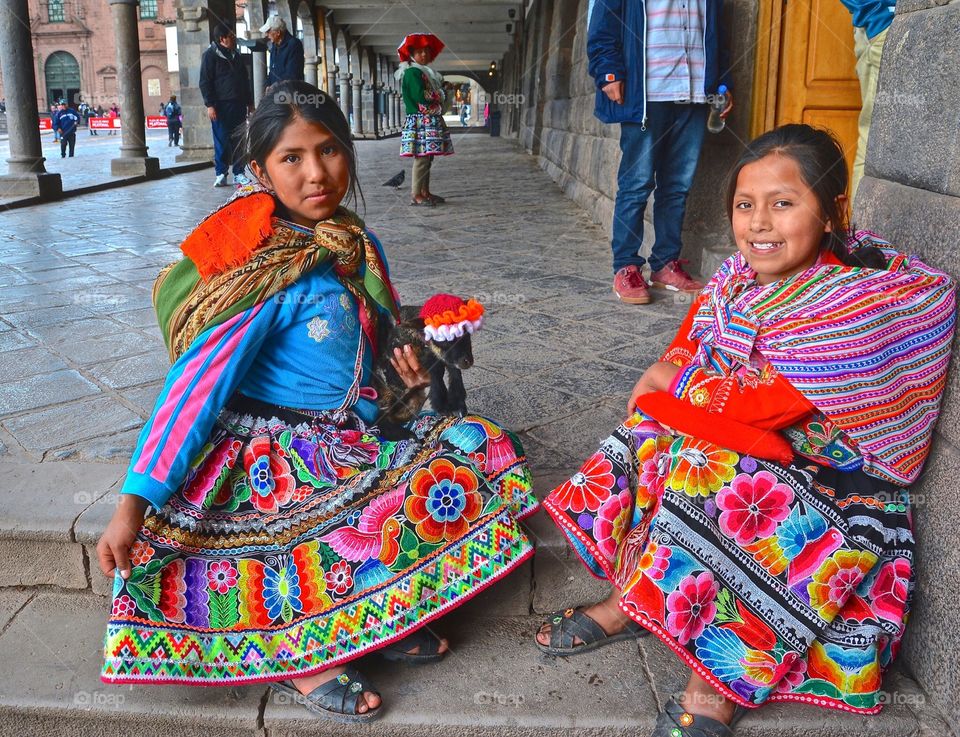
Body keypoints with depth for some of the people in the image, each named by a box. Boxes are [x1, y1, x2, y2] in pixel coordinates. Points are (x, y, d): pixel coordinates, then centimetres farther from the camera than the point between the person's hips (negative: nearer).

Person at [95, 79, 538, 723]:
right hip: (272, 446, -7)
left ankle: (369, 618, -5)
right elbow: (198, 382, -20)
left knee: (476, 444, -4)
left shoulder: (359, 245, 4)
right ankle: (297, 660, -9)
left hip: (351, 434, 8)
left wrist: (405, 364, -2)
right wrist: (134, 505, -25)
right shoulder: (265, 266, -17)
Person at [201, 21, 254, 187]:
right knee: (221, 141, -4)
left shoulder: (235, 55, 17)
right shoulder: (210, 55, -2)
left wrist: (249, 102, 19)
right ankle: (221, 174, 3)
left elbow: (244, 80, 24)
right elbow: (205, 82, -6)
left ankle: (239, 174, 7)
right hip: (221, 105, -6)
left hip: (238, 105, 6)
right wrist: (210, 105, -14)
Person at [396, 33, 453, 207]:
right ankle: (416, 195, -11)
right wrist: (438, 96, -4)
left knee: (427, 158, 10)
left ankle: (425, 192, 14)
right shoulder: (412, 72, -8)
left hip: (431, 120, 10)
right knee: (421, 157, -12)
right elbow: (421, 96, -19)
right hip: (420, 121, -10)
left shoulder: (426, 72, 23)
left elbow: (438, 91, 23)